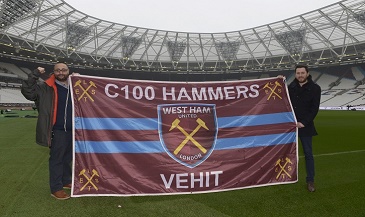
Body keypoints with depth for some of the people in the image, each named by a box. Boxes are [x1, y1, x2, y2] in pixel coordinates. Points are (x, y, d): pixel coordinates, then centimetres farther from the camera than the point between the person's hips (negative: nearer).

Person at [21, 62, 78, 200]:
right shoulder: (46, 88, -4)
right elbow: (27, 91, -11)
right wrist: (35, 75, -18)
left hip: (72, 130, 6)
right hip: (58, 131, -5)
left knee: (68, 157, 19)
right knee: (56, 159, 2)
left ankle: (66, 181, 35)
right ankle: (56, 189, 13)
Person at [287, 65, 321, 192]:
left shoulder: (315, 88, -4)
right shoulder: (291, 87, 6)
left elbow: (314, 109, -8)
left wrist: (304, 122, -16)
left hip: (305, 126, -3)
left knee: (308, 153, 2)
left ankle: (310, 181, 12)